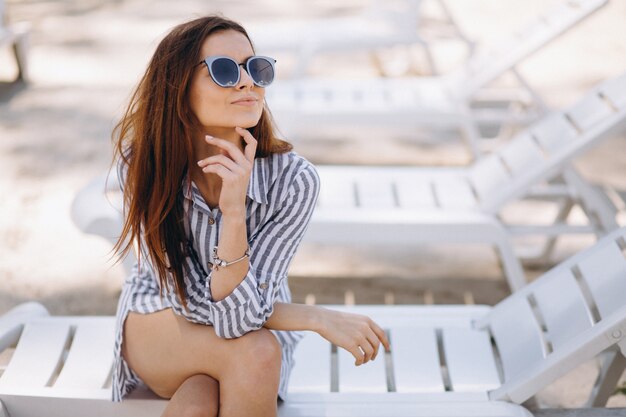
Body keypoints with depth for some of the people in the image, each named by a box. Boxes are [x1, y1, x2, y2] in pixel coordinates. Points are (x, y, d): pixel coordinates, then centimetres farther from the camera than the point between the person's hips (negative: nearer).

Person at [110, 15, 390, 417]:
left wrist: (234, 213, -41)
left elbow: (240, 314, -26)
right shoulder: (141, 160, -23)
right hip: (159, 329, 0)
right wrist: (320, 318, -27)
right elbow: (189, 300, -22)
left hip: (259, 323, 0)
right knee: (254, 351, -31)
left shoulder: (293, 179, -26)